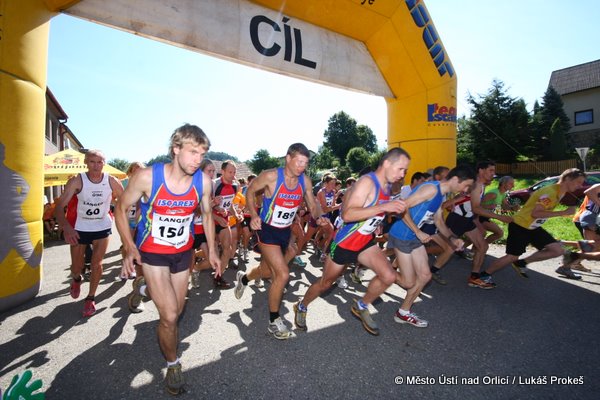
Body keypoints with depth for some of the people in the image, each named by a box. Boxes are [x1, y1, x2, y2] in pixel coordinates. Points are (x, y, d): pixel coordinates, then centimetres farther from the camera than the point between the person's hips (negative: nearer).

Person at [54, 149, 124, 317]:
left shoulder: (112, 181, -13)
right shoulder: (77, 181, -18)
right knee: (77, 265, 13)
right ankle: (76, 279, 50)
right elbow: (60, 206, -22)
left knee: (96, 264, 0)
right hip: (79, 229, 0)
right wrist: (66, 227, -37)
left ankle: (91, 298, 19)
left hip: (102, 228, 0)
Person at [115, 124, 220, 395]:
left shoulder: (204, 181, -15)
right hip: (152, 253, -3)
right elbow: (121, 209, -7)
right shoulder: (147, 176, -23)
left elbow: (207, 214, 2)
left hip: (183, 252, 4)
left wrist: (212, 250, 2)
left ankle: (144, 285, 50)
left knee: (176, 311, 19)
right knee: (169, 316, -8)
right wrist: (129, 247, -18)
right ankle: (173, 364, 22)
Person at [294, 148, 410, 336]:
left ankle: (361, 306, 16)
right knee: (325, 283, 10)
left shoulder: (387, 185, 2)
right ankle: (302, 307, 39)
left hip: (365, 242, 7)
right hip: (344, 243, -7)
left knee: (389, 276, -10)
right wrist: (384, 207, -39)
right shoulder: (367, 182, -25)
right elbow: (347, 215, -36)